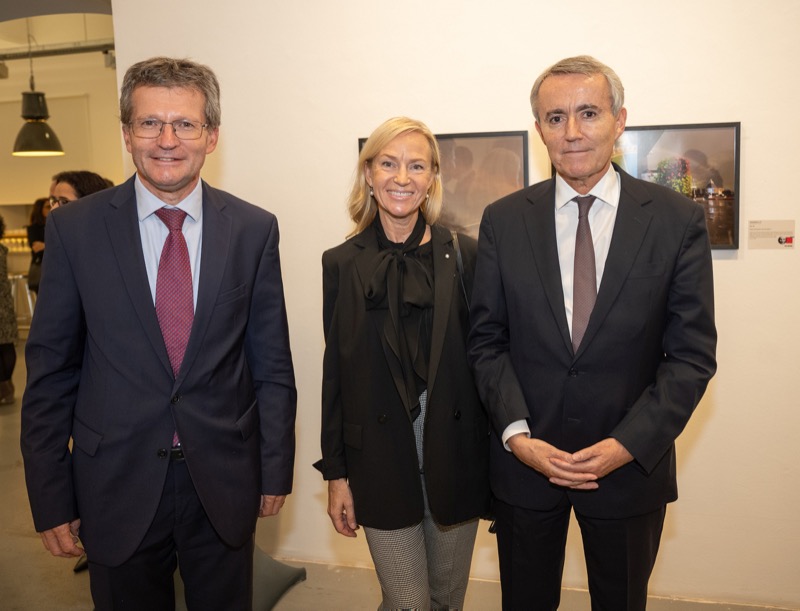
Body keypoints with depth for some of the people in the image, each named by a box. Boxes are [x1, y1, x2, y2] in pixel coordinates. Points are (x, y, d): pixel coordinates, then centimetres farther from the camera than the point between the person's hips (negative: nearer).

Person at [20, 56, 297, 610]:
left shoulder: (254, 229, -4)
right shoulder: (74, 229, -5)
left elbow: (272, 364, 0)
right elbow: (50, 371, -2)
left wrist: (276, 471, 2)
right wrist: (50, 500, -1)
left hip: (225, 485, 1)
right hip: (117, 485, 0)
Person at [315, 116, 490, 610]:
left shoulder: (465, 256, -3)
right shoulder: (342, 264, -1)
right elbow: (335, 373, 1)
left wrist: (497, 460, -1)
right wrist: (336, 473, 1)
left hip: (456, 454, 1)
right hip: (381, 459, 0)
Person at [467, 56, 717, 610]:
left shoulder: (678, 220, -6)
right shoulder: (504, 220, -2)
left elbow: (692, 353, -6)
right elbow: (488, 340, -2)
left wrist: (627, 445, -15)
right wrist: (517, 434, -13)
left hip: (631, 462, 0)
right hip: (524, 459, 1)